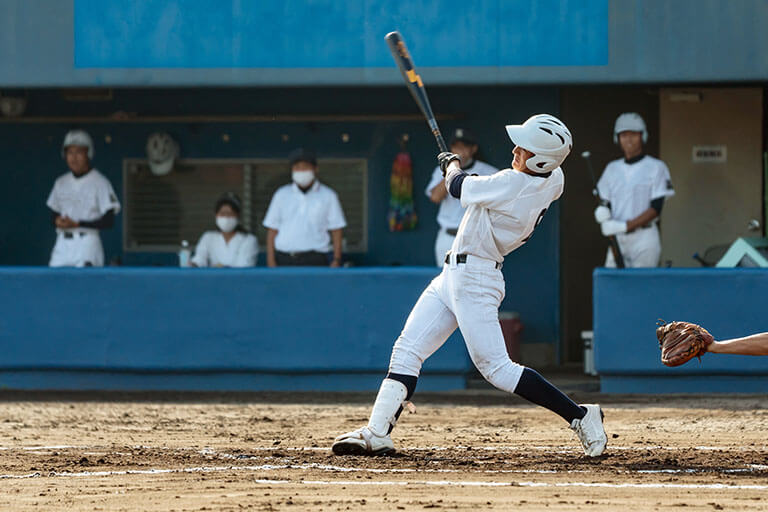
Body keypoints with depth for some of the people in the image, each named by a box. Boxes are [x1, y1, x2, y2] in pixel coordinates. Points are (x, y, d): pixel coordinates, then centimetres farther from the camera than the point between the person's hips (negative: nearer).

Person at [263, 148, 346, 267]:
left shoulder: (328, 196, 8)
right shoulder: (282, 195, 12)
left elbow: (336, 230, 7)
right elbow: (272, 229, 11)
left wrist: (336, 260, -2)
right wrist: (271, 261, 2)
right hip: (285, 260, 2)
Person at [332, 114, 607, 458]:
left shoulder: (514, 184, -25)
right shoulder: (554, 181, 0)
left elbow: (458, 187, -9)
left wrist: (452, 165, 14)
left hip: (474, 280, -10)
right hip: (453, 276, 10)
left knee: (497, 369, -10)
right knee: (407, 351, 8)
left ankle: (579, 416, -4)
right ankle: (377, 433, 8)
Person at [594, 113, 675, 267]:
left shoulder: (656, 167, 0)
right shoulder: (612, 168, 16)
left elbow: (656, 209, -8)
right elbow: (604, 202, 15)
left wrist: (625, 226, -17)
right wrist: (602, 214, -11)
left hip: (644, 238, -5)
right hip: (617, 240, 5)